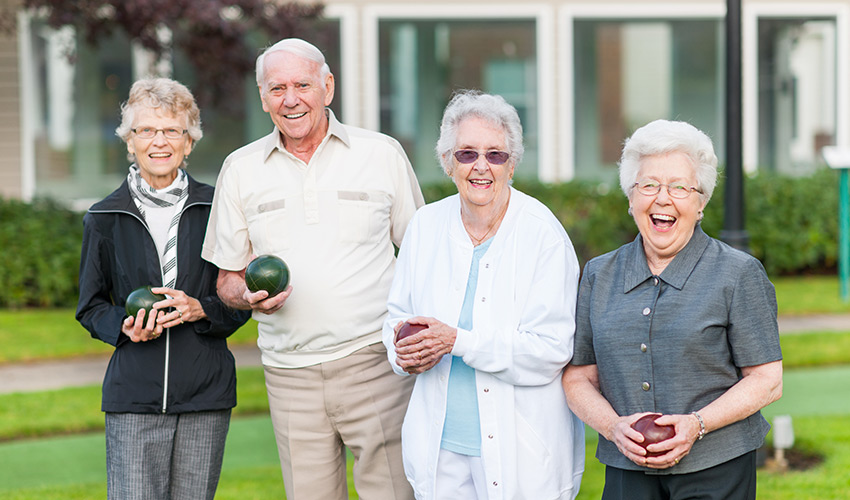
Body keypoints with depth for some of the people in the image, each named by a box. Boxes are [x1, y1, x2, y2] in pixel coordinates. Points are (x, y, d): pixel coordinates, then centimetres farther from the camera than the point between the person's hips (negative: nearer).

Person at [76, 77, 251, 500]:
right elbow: (90, 307, 13)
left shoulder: (214, 209, 4)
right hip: (134, 397, -1)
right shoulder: (104, 219, 5)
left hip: (206, 399, 1)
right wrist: (124, 327, -8)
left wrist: (199, 309, -11)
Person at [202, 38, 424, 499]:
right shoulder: (241, 170, 10)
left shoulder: (382, 154, 5)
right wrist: (250, 296, -9)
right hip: (290, 372, 2)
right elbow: (227, 279, 15)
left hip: (373, 362, -2)